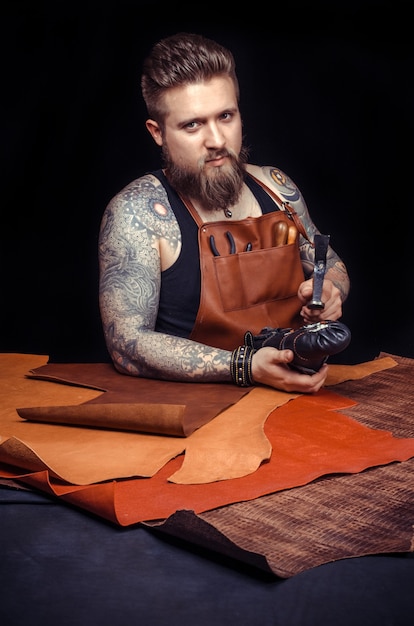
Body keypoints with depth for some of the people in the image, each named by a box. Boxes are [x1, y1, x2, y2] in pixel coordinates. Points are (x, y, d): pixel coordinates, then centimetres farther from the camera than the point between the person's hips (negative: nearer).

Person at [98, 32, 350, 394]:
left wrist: (329, 291, -2)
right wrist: (246, 367, -28)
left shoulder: (275, 186, 6)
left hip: (298, 392, 4)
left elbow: (332, 265, 22)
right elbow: (127, 344, -19)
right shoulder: (137, 211, -11)